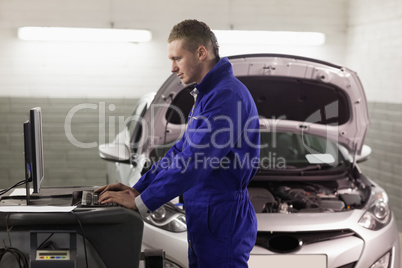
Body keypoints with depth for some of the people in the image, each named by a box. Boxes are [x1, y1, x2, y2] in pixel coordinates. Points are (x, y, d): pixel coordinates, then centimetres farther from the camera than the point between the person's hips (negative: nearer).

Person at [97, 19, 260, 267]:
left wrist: (141, 202, -20)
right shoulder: (208, 94, 16)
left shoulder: (227, 95, -19)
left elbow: (193, 160, -25)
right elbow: (182, 149, 18)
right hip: (203, 219, 10)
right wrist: (138, 189, 10)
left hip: (223, 221, -10)